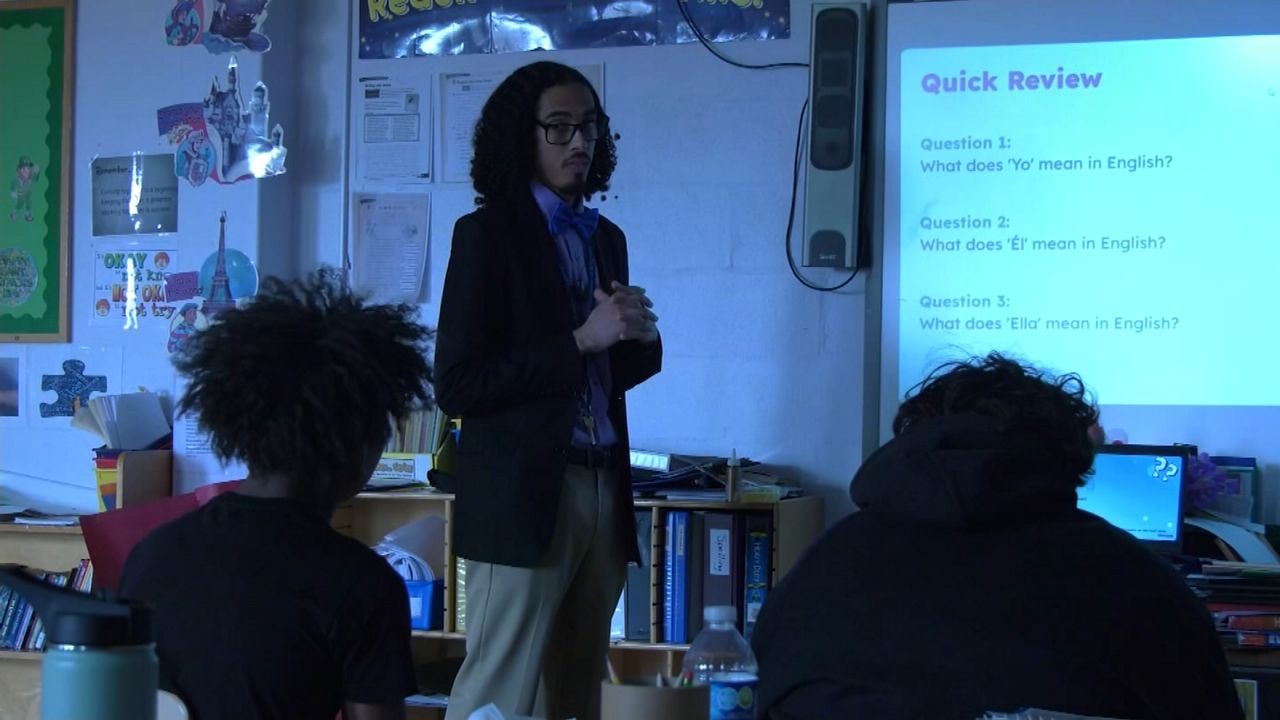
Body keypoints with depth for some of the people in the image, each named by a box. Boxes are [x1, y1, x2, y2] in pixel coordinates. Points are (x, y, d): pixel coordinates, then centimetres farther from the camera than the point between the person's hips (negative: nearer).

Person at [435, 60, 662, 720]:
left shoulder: (605, 238, 15)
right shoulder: (488, 233, -5)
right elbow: (457, 385, -12)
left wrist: (638, 338, -1)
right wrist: (580, 343, -16)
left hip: (604, 491, 7)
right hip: (525, 494, -7)